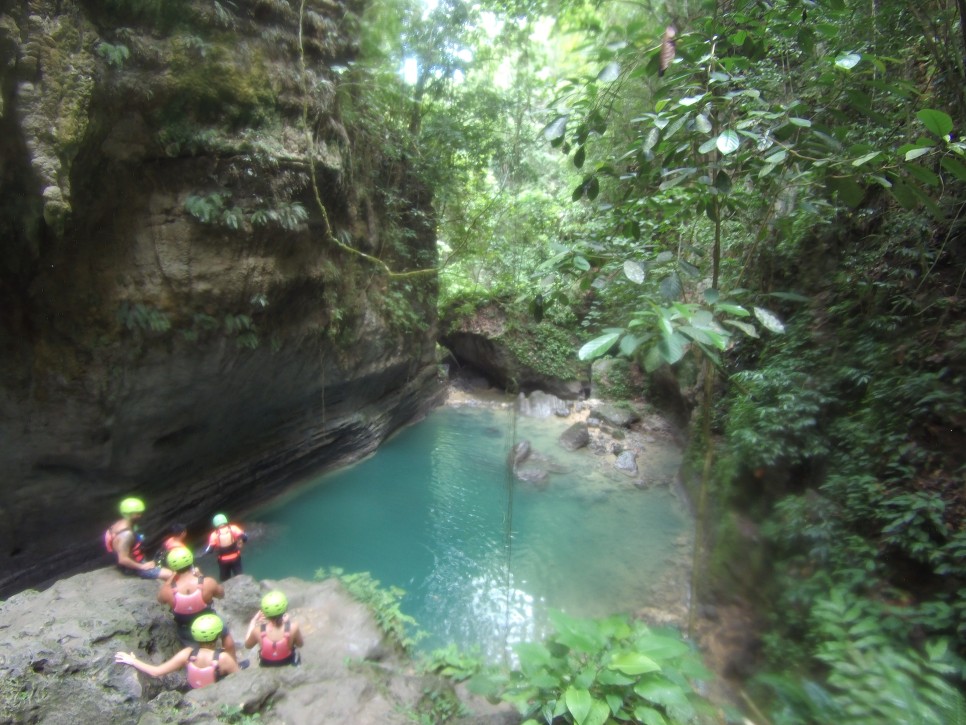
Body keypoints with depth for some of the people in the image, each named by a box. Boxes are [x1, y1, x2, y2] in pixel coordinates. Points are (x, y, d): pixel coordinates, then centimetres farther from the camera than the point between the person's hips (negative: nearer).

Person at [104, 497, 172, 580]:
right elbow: (123, 559, -30)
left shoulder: (121, 524, 1)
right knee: (169, 574, -17)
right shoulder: (126, 534, -29)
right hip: (133, 568, -10)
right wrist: (143, 566, -20)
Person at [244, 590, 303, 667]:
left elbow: (247, 645, -8)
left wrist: (253, 622, -2)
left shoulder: (258, 630, -33)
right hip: (289, 662, -1)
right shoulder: (293, 627, -35)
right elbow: (300, 644, -11)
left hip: (266, 664, 1)